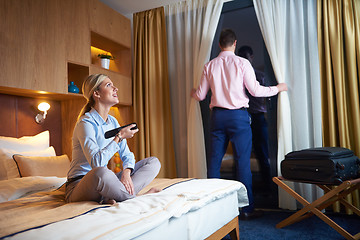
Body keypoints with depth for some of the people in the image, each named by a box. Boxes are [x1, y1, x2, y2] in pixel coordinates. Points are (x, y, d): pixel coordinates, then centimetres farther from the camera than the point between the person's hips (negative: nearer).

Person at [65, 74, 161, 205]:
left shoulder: (113, 121, 9)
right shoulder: (85, 123, -16)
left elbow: (127, 155, 7)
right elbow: (96, 162, -28)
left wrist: (126, 172, -15)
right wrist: (119, 137, -21)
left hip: (102, 181, 8)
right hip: (79, 184, -8)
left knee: (153, 162, -1)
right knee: (100, 172, -44)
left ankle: (111, 198, -18)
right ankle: (134, 196, -17)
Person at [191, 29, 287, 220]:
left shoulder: (210, 66, 7)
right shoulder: (242, 63, -3)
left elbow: (201, 95, 9)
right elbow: (255, 91, -4)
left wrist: (193, 93, 33)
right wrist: (278, 88, 12)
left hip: (217, 115, 4)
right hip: (238, 115, -3)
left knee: (214, 160, 9)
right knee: (242, 162, 1)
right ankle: (247, 209, 7)